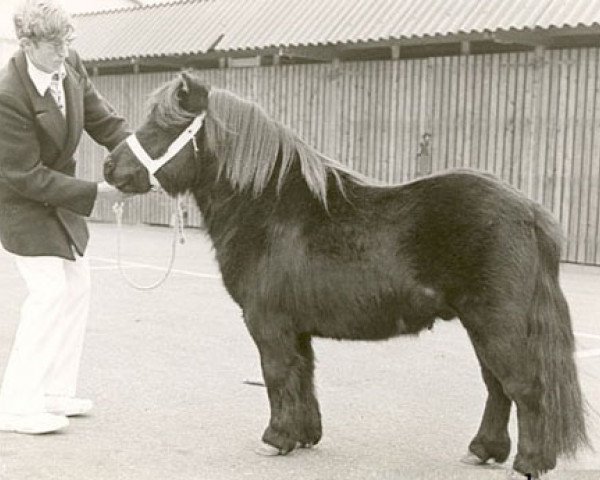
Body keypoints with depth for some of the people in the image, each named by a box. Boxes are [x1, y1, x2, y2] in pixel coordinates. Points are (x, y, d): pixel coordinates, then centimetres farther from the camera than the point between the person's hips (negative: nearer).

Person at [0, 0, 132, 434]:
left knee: (77, 285, 9)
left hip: (56, 191, 8)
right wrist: (96, 193, -27)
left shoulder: (70, 64, -10)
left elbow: (104, 121, -3)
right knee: (49, 290, -14)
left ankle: (52, 393, 19)